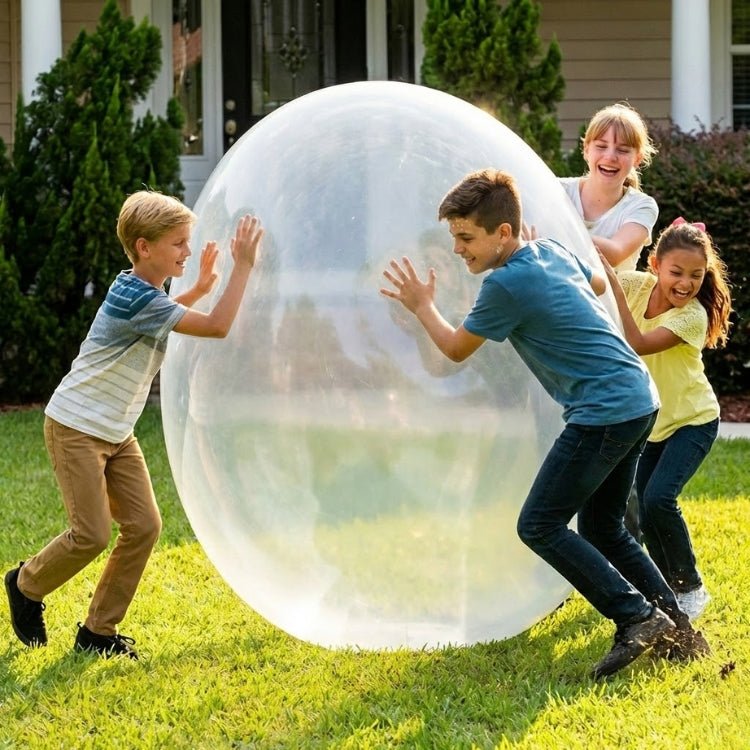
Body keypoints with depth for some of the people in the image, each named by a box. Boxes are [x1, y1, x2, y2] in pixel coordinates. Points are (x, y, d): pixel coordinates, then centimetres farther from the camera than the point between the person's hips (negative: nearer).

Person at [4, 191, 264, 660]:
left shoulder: (144, 292, 5)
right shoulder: (136, 298, -24)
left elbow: (161, 317, 32)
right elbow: (217, 326, -29)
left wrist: (200, 287, 16)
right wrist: (244, 265, -24)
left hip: (116, 432, 9)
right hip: (76, 427, -9)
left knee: (144, 526, -1)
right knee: (92, 535, -12)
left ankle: (98, 631, 8)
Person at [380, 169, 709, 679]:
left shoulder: (505, 284, -15)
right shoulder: (555, 251, 10)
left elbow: (456, 349, 1)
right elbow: (598, 284, 33)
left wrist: (422, 306, 16)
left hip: (604, 414, -10)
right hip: (641, 402, 10)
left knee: (541, 526, -5)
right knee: (602, 528, 18)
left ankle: (638, 617, -10)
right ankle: (677, 628, 14)